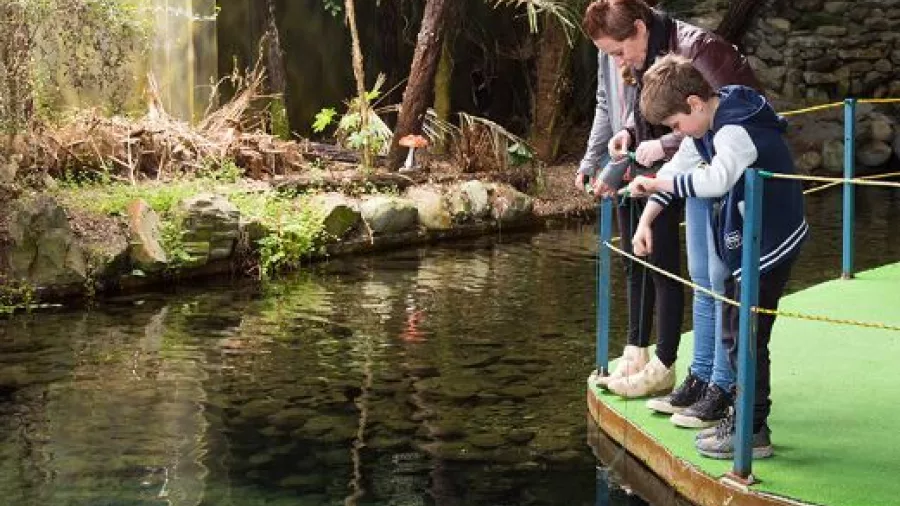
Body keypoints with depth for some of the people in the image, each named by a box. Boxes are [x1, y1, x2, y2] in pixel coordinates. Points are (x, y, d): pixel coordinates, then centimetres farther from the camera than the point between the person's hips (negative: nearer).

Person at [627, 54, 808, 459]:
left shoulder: (736, 130, -26)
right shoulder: (709, 124, 4)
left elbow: (715, 179, -44)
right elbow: (677, 169, 11)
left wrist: (655, 182, -36)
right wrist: (645, 221, 3)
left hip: (771, 244, -10)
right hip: (744, 243, 10)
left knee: (749, 338, -5)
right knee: (733, 334, 16)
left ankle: (753, 432, 5)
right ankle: (743, 416, 27)